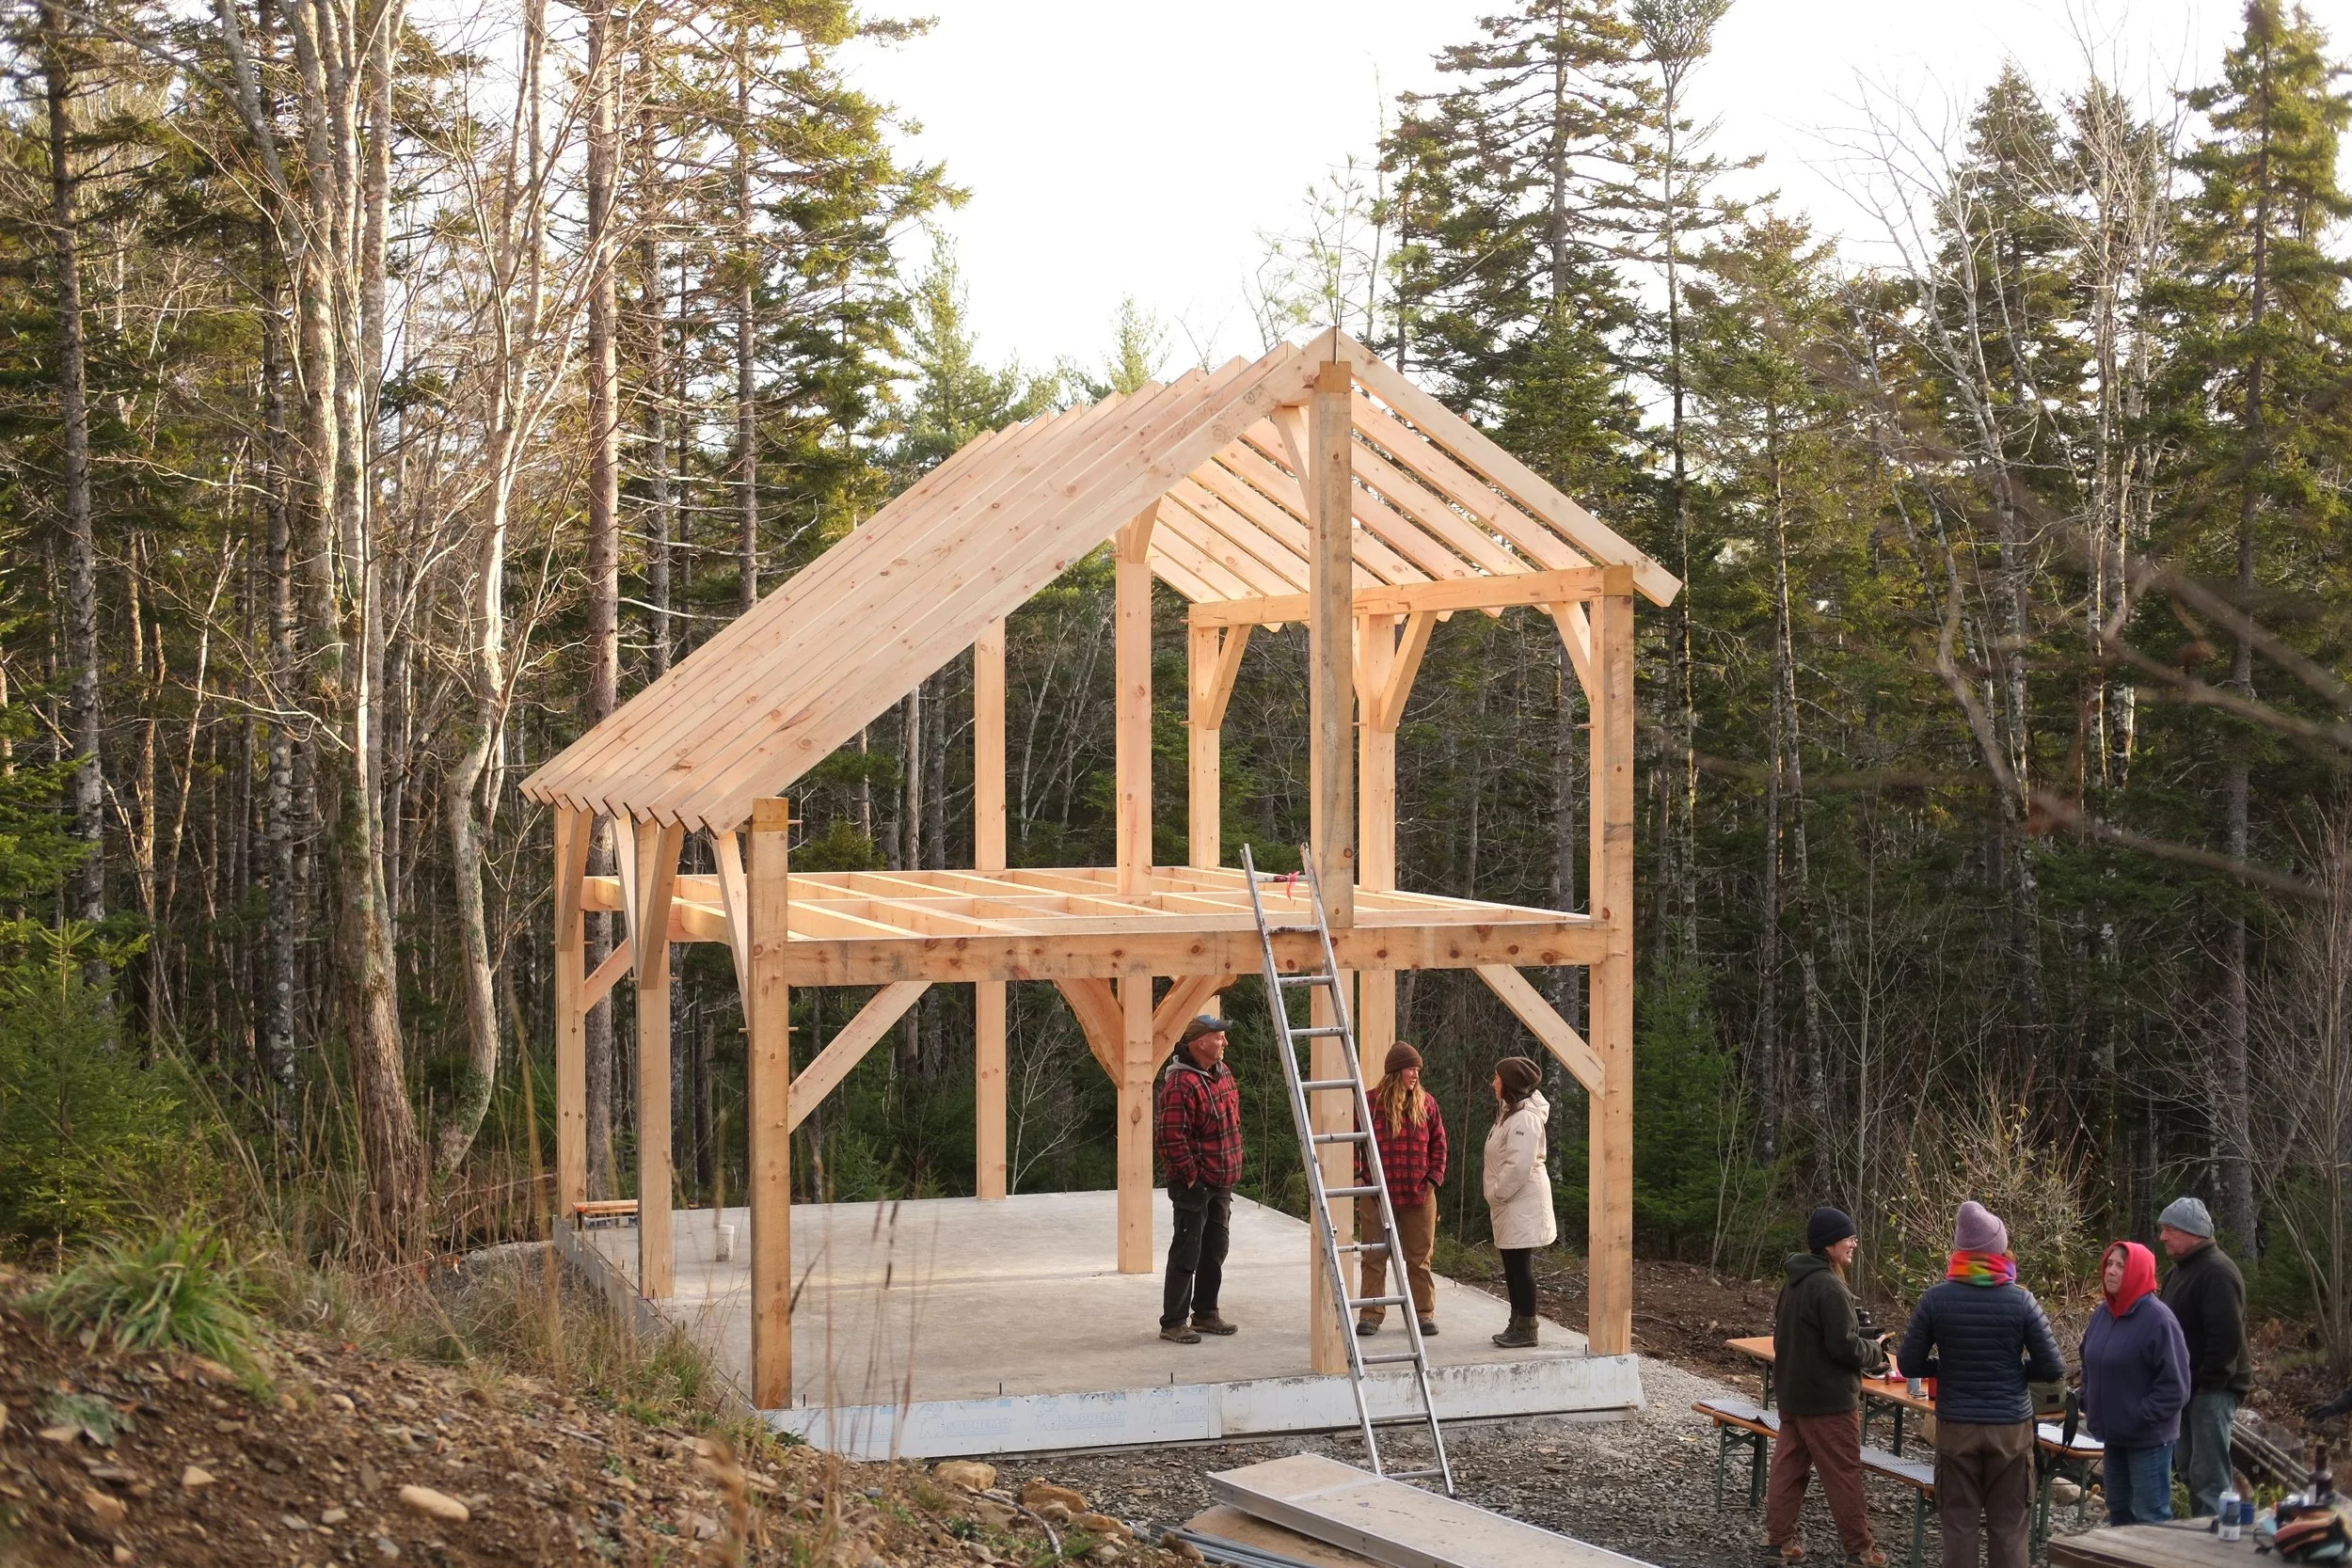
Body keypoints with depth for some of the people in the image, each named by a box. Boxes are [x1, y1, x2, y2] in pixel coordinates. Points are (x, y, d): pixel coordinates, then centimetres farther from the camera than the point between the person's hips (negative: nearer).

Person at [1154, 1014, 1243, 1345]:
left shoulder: (1223, 1073, 8)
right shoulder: (1181, 1084, -23)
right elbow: (1170, 1137, -25)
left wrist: (1233, 1167, 16)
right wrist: (1191, 1176, -19)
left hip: (1222, 1183, 9)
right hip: (1193, 1184, -9)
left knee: (1215, 1250, 17)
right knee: (1186, 1253, -5)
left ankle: (1205, 1313, 29)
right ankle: (1173, 1323, 1)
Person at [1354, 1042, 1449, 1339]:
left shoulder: (1425, 1102, 3)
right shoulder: (1370, 1102, -4)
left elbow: (1439, 1143, 10)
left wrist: (1434, 1178, 1)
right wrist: (1357, 1176, -3)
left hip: (1419, 1195, 2)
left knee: (1419, 1258, 8)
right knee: (1374, 1257, 5)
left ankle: (1424, 1313, 18)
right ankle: (1371, 1314, 13)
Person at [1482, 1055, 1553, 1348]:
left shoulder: (1524, 1118, -18)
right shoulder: (1509, 1113, 16)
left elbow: (1519, 1165, -24)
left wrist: (1496, 1193, -15)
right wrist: (1495, 1194, 14)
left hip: (1522, 1203, -10)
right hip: (1510, 1203, 10)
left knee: (1520, 1265, -5)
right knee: (1512, 1266, 14)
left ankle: (1526, 1329, 0)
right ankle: (1517, 1324, 21)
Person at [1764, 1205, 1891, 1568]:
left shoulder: (1794, 1281, 8)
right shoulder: (1829, 1287, -22)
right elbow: (1845, 1347, -23)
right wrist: (1876, 1352, -4)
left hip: (1793, 1391, 9)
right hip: (1828, 1398, -9)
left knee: (1789, 1465, 13)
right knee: (1843, 1473, 0)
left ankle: (1779, 1535, 17)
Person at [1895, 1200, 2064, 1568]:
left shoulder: (1936, 1299, -5)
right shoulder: (2021, 1301, -8)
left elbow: (1909, 1364, -2)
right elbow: (2053, 1369, -6)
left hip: (1956, 1428, 1)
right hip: (2010, 1428, -1)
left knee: (1959, 1528, 7)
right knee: (2008, 1530, 7)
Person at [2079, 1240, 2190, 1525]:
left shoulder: (2158, 1318, -18)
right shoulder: (2101, 1314, 6)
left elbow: (2175, 1385, -19)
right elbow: (2089, 1366, 21)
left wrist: (2141, 1418, -18)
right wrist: (2089, 1406, 10)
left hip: (2148, 1438, -8)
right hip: (2113, 1435, 8)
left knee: (2151, 1517, -2)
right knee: (2118, 1509, 18)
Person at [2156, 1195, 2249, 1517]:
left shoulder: (2217, 1272, -16)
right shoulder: (2181, 1269, 17)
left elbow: (2226, 1337, -22)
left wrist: (2205, 1383, -21)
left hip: (2213, 1389, -10)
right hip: (2189, 1386, 10)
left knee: (2208, 1475, -10)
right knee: (2189, 1469, 13)